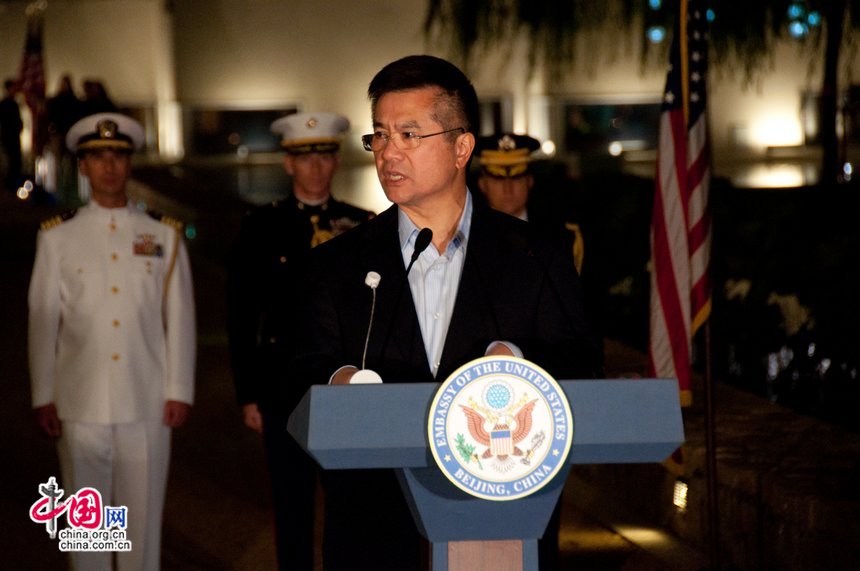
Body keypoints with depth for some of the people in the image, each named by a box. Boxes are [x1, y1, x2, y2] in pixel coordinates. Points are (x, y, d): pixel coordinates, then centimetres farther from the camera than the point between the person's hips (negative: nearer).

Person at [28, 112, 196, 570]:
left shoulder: (164, 236, 5)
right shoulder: (57, 237, 3)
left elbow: (180, 318, 5)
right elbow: (42, 321, 4)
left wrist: (179, 391, 1)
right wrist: (43, 397, 1)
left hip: (147, 407, 0)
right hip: (80, 407, 0)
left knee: (143, 516, 6)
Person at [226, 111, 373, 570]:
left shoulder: (364, 227, 6)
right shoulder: (262, 228, 3)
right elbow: (241, 317, 3)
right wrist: (249, 395, -1)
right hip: (286, 390, -1)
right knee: (292, 507, 5)